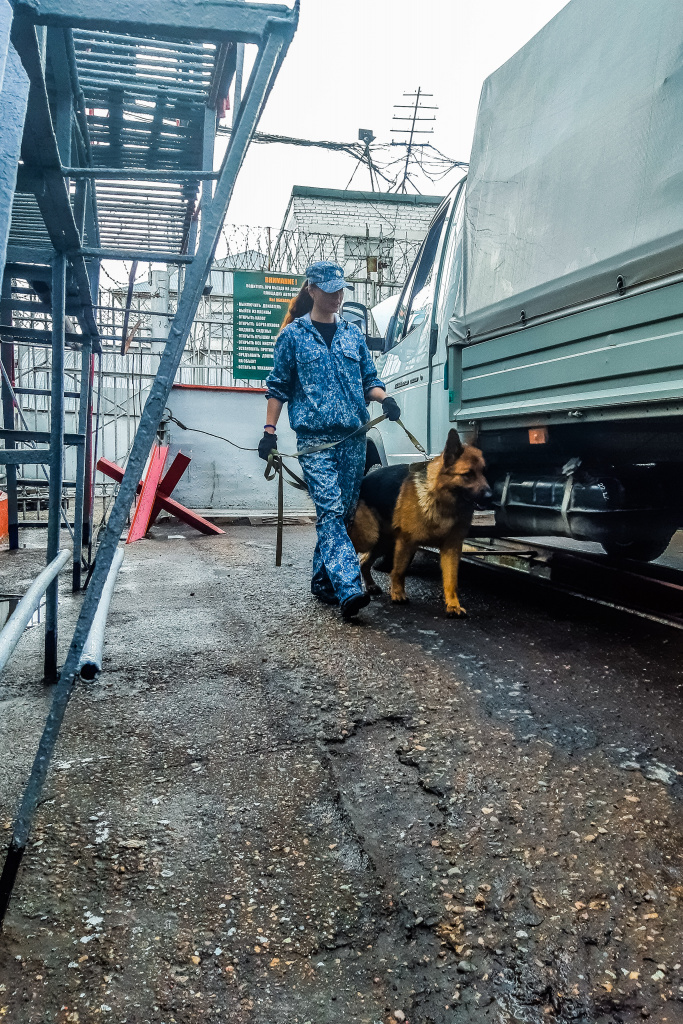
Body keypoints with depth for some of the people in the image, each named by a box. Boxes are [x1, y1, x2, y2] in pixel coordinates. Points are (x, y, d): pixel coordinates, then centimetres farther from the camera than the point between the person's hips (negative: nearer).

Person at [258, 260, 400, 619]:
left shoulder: (353, 334, 17)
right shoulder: (293, 335, 6)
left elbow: (369, 379, 20)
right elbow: (278, 386, 8)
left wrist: (385, 399, -2)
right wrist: (269, 431, 1)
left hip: (352, 435, 5)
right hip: (314, 437, -4)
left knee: (344, 512, 6)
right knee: (330, 510, -15)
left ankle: (322, 579, 20)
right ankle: (349, 589, -23)